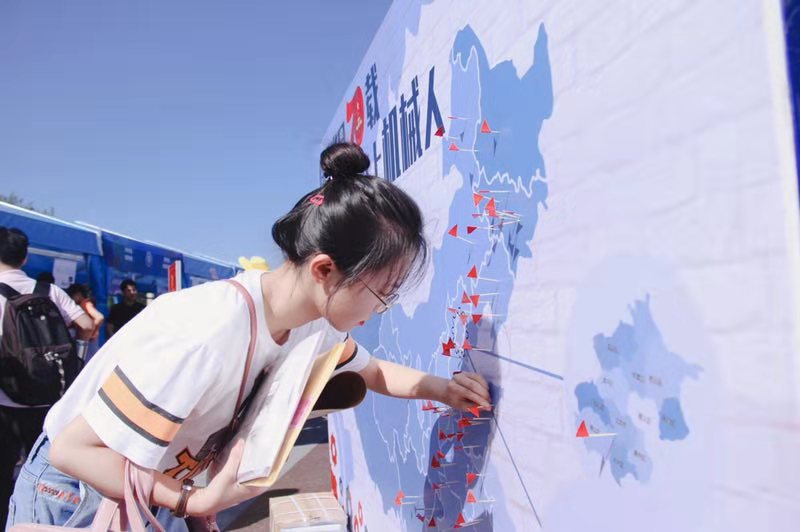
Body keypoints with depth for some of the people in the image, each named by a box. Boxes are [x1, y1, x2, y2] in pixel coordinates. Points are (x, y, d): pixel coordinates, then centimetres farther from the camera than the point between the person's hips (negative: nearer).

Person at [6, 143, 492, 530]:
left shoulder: (313, 323, -14)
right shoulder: (205, 337, -39)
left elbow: (369, 370, 6)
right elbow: (73, 450, -30)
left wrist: (440, 387, -10)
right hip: (77, 493, -6)